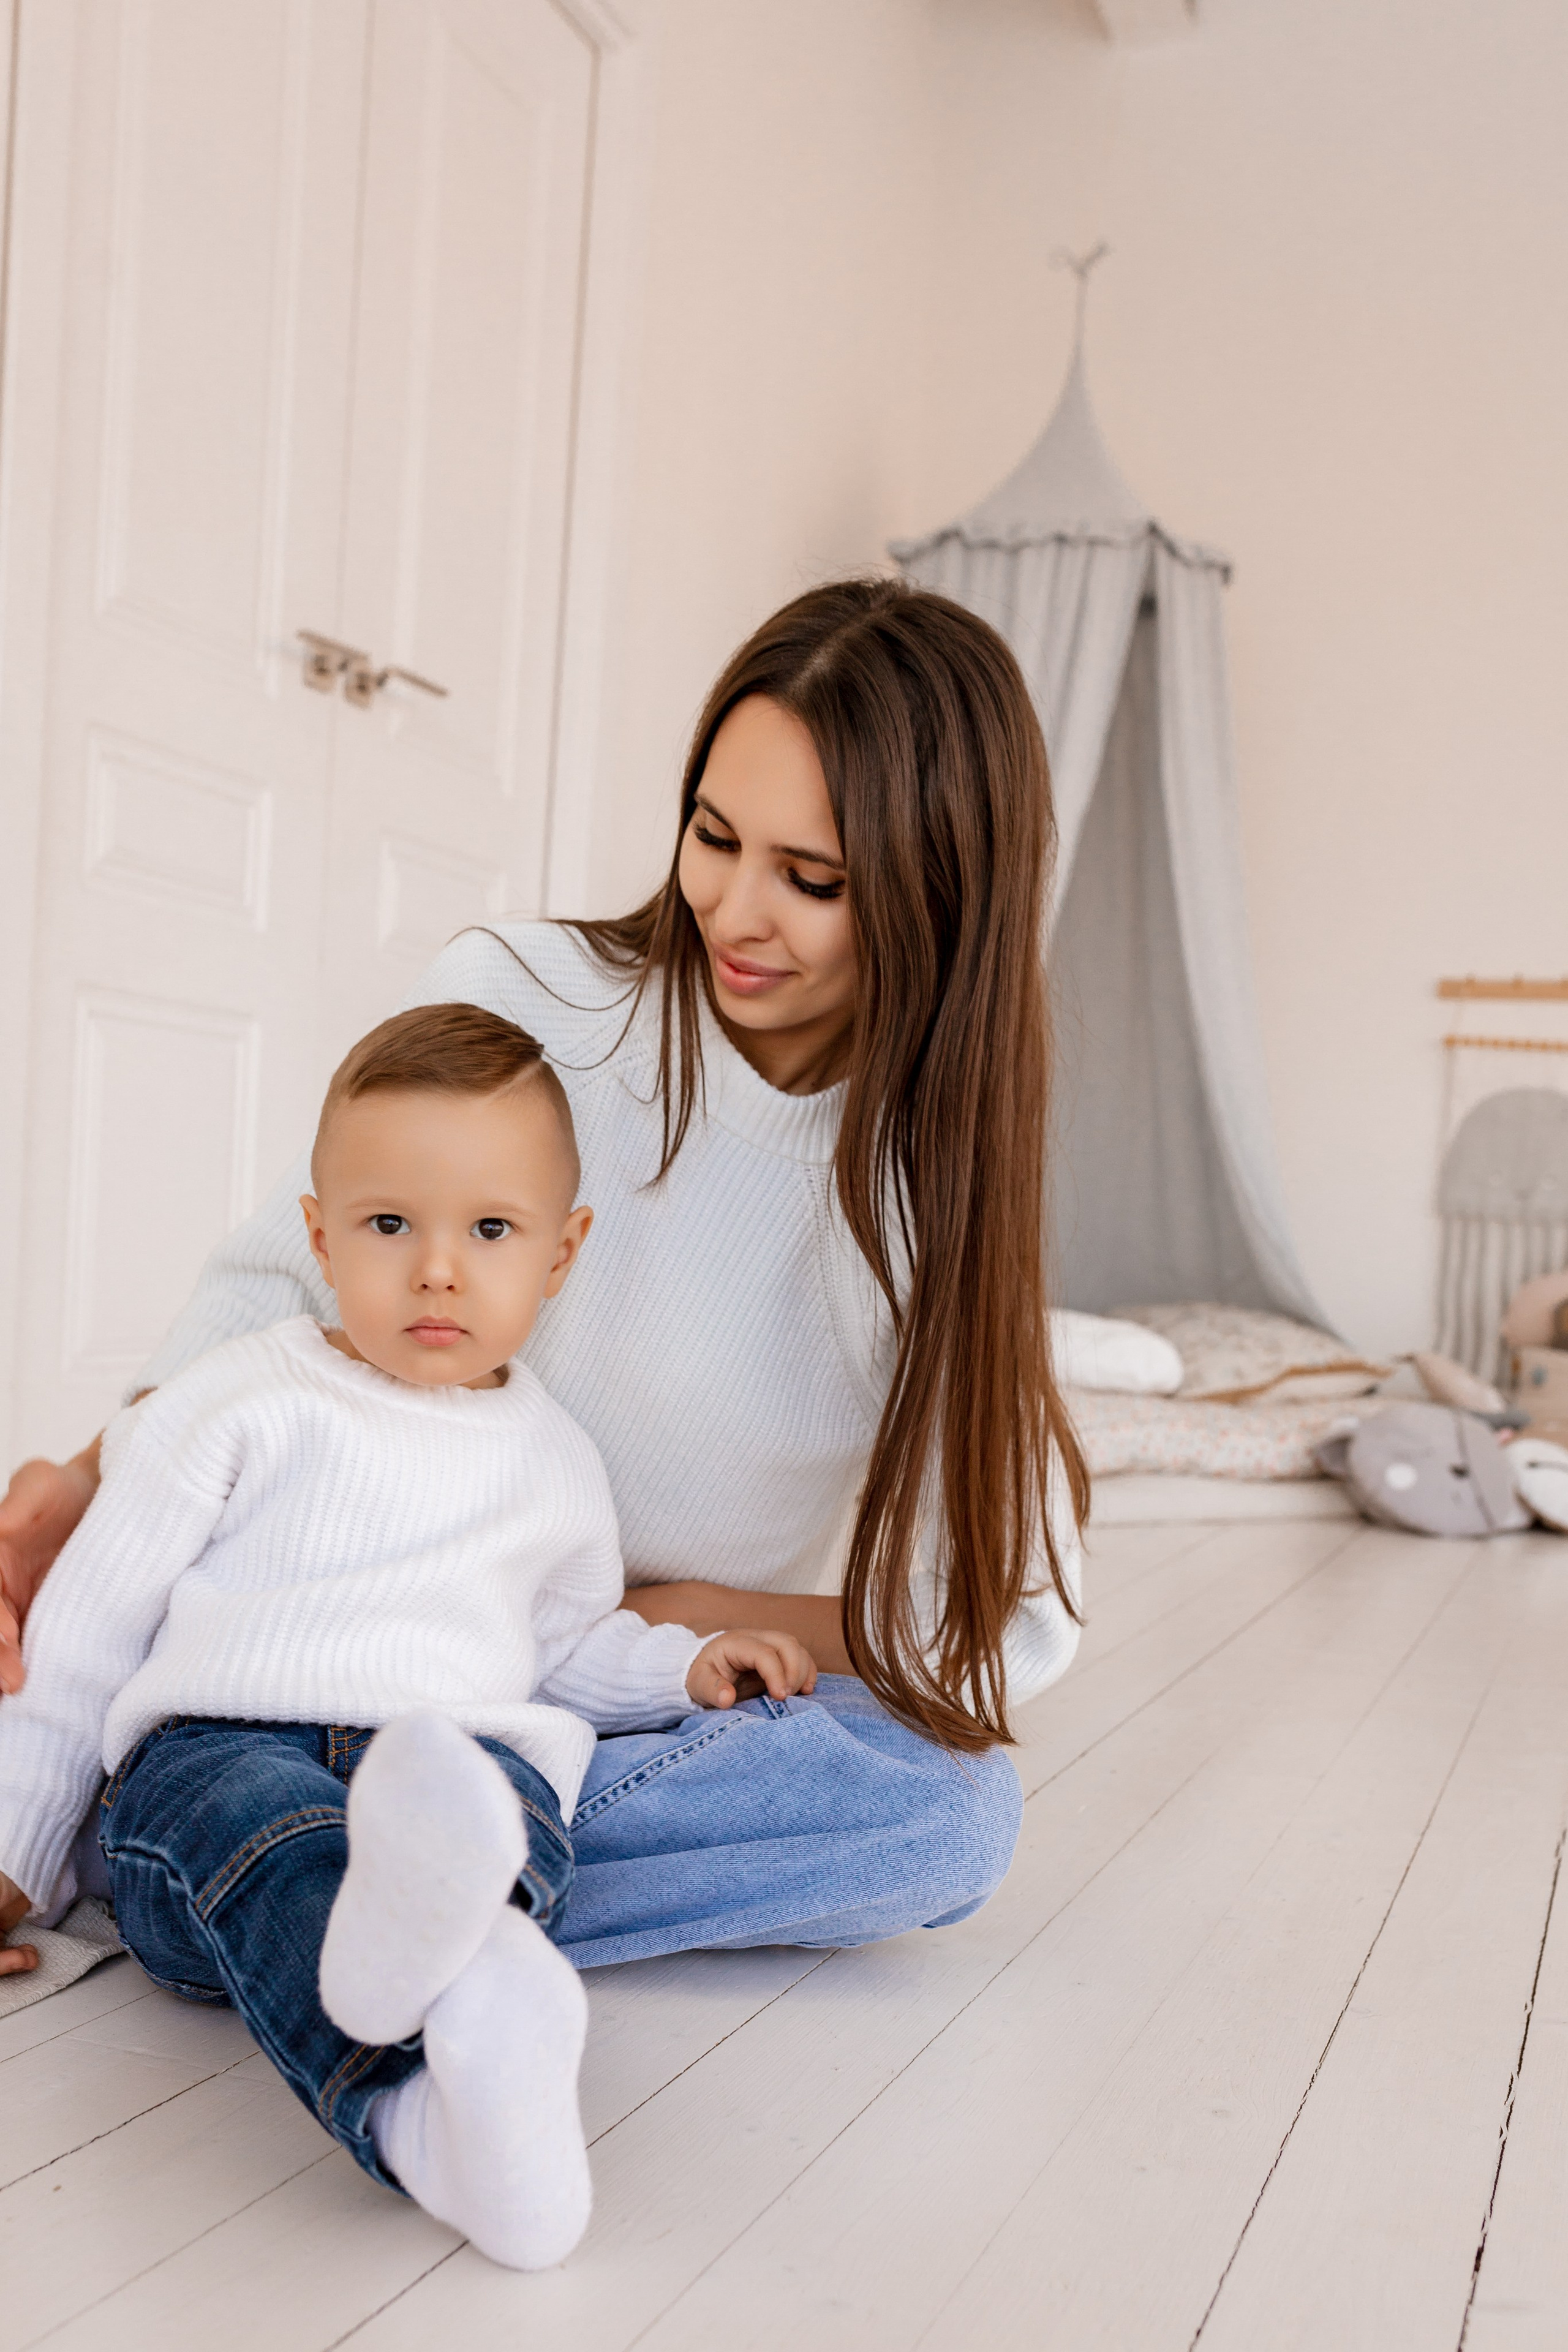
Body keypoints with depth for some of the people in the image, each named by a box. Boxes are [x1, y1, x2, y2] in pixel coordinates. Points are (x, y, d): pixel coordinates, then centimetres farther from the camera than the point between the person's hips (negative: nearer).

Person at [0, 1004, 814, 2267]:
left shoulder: (558, 1467, 20)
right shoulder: (246, 1400, 9)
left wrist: (687, 1665, 20)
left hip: (464, 1752, 3)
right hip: (217, 1746, -2)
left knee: (511, 1808, -33)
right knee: (256, 1821, -39)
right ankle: (421, 2103, -69)